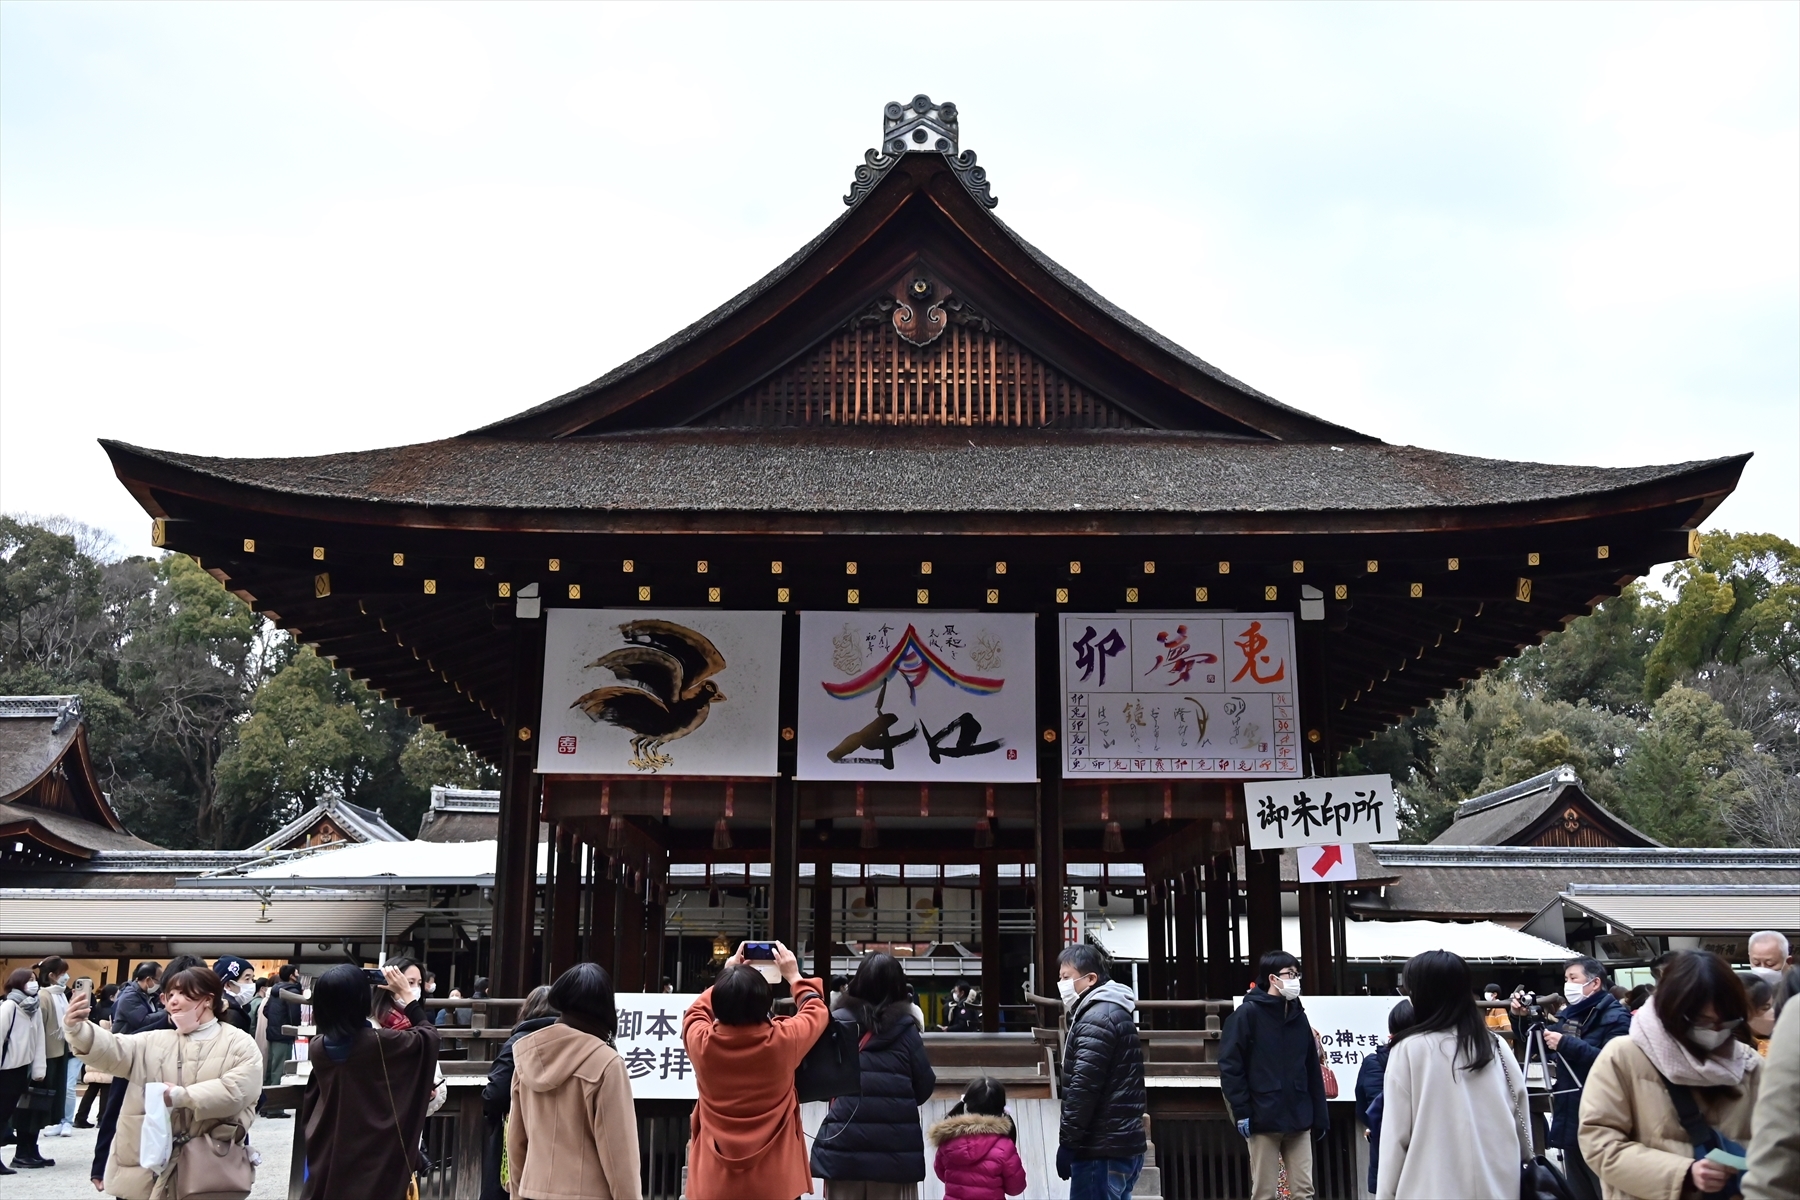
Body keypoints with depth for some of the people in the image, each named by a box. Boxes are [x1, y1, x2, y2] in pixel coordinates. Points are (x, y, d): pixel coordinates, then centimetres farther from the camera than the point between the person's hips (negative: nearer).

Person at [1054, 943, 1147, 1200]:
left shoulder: (1096, 1019, -15)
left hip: (1102, 1149, -10)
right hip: (1124, 1144, 10)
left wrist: (1067, 1142, -15)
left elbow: (1083, 1088, -21)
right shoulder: (1115, 1012, 17)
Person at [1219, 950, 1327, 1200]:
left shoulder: (1299, 1016, 13)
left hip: (1299, 1119, 5)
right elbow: (1230, 1065, -10)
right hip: (1263, 1119, -5)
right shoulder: (1248, 1013, -5)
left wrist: (1320, 1116, 11)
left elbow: (1312, 1069, 15)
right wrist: (1242, 1111, -14)